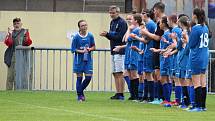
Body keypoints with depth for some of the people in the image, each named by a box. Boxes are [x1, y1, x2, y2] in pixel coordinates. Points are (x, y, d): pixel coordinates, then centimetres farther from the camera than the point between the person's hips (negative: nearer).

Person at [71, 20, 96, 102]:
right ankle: (79, 96, 11)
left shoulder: (90, 36, -1)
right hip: (79, 60, -3)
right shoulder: (76, 37, -8)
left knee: (88, 77, -1)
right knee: (79, 78, 1)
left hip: (88, 60, 3)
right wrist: (82, 51, -18)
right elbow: (73, 49, -6)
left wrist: (89, 49, -12)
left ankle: (81, 90, 25)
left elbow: (93, 47, 9)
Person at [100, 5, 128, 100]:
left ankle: (121, 94, -7)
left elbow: (120, 37, -17)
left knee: (119, 73, -8)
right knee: (115, 73, 9)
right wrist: (106, 35, -2)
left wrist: (108, 34, -17)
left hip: (119, 51, -9)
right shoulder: (112, 22, 17)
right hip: (113, 51, 9)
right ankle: (118, 93, 12)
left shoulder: (122, 22, -11)